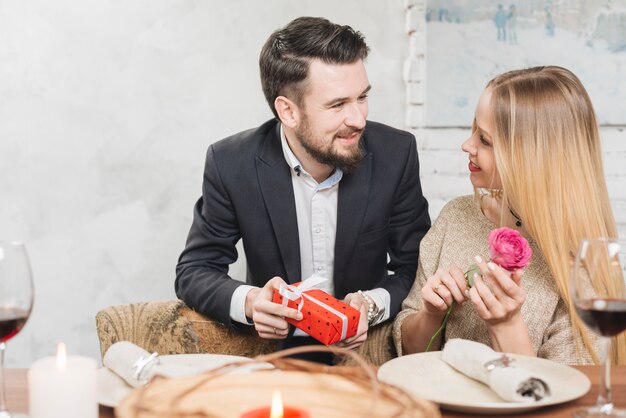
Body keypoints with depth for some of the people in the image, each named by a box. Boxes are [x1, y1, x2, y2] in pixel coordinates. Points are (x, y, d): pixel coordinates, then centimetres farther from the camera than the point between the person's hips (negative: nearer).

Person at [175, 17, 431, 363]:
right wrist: (247, 301, -26)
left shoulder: (396, 155, -9)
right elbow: (194, 272, -4)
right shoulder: (231, 164, -11)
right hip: (272, 347, 1)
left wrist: (373, 304, -23)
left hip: (365, 345, -1)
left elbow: (414, 266, -1)